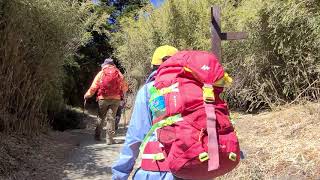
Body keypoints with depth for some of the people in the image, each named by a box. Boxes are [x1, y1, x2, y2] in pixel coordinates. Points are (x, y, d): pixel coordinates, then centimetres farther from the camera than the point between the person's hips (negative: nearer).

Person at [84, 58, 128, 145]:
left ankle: (97, 135, 22)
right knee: (111, 118, 4)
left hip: (103, 98, 0)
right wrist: (120, 93, 28)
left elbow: (94, 87, 0)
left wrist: (87, 95, 13)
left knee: (101, 117, 16)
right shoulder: (119, 74, 6)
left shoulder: (101, 73, 3)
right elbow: (125, 87, 8)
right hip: (115, 99, 0)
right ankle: (109, 139, 2)